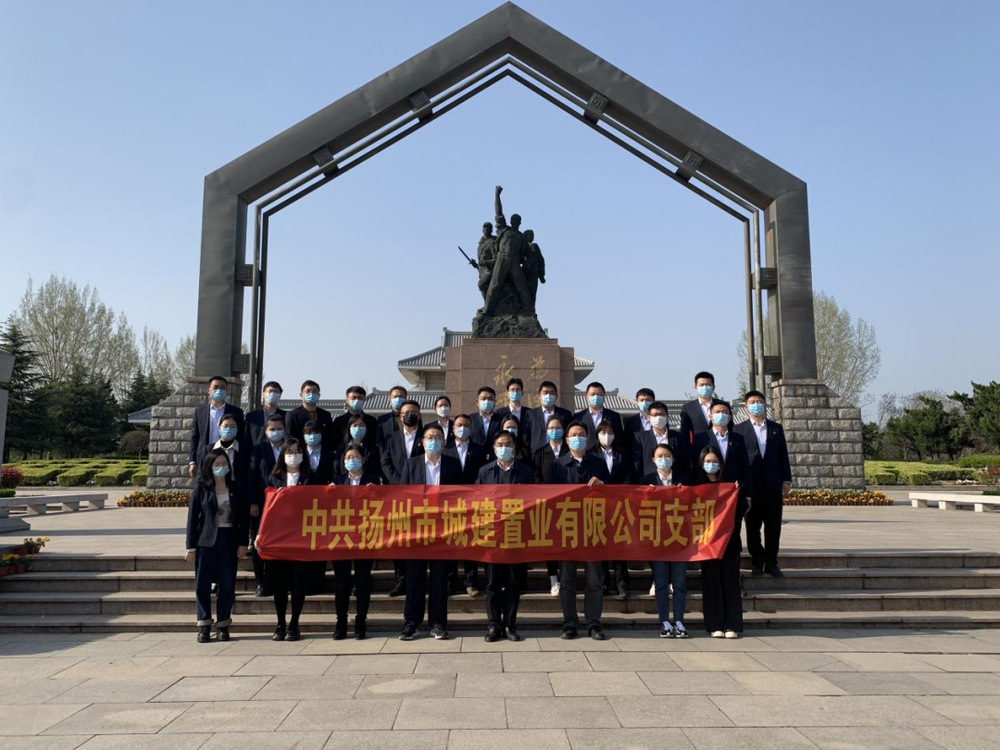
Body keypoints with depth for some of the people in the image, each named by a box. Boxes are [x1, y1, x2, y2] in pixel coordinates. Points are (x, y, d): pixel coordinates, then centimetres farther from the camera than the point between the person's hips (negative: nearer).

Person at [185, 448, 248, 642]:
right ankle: (204, 626, 12)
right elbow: (192, 517, 0)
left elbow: (243, 518, 8)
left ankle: (223, 625, 13)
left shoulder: (235, 488, 7)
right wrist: (191, 546, -4)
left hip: (229, 541, 1)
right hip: (206, 541, -1)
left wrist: (243, 543, 0)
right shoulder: (201, 488, 2)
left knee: (227, 585, 3)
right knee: (202, 584, 1)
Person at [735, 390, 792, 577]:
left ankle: (771, 563, 15)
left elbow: (783, 456, 11)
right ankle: (757, 562, 16)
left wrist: (786, 481, 5)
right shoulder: (739, 430, 4)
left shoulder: (776, 428, 12)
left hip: (773, 485, 2)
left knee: (773, 526, 5)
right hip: (750, 486, -2)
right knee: (752, 527, 4)